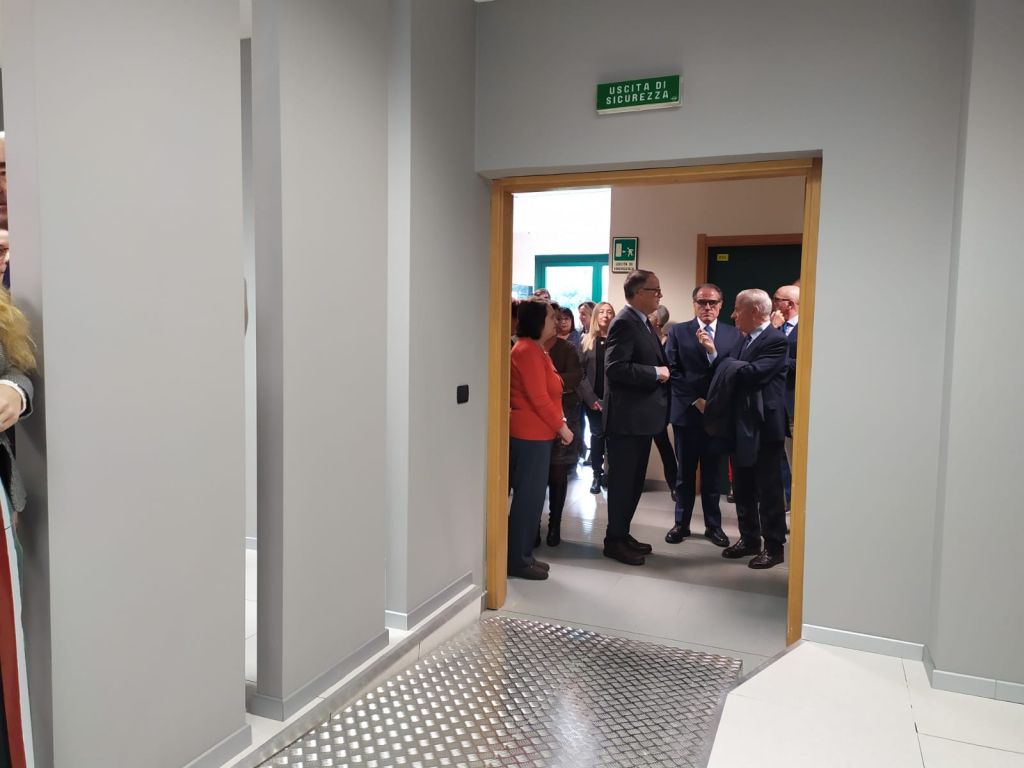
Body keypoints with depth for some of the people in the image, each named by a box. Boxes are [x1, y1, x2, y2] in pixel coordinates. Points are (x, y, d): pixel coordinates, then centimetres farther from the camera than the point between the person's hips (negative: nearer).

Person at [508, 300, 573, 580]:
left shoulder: (534, 350, 16)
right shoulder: (527, 350, -15)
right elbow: (538, 398, -20)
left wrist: (558, 424, 10)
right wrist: (561, 427, -12)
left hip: (534, 432, 10)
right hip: (531, 434, -10)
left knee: (531, 496, 13)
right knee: (529, 496, -4)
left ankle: (522, 555, 22)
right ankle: (517, 560, 5)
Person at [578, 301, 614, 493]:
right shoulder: (586, 341, 5)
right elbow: (581, 372, 1)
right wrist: (591, 397, -9)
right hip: (593, 398, 1)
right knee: (597, 435, 3)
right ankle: (597, 475, 12)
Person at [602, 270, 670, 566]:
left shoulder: (643, 323, 15)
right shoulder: (625, 322, -16)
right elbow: (615, 367, -25)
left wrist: (662, 370, 3)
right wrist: (656, 373, -19)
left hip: (642, 416, 10)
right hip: (626, 418, -10)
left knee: (634, 480, 16)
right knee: (622, 481, 0)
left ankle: (623, 533, 27)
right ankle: (614, 541, 12)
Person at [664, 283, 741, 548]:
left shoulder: (733, 334, 5)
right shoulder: (678, 332, 2)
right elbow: (672, 371, -5)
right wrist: (695, 400, -11)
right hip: (687, 412, -1)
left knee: (713, 473, 10)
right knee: (685, 472, 9)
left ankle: (713, 525, 21)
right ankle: (681, 523, 21)